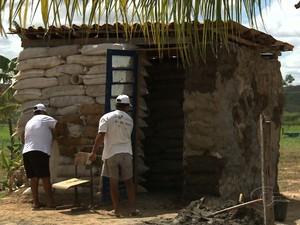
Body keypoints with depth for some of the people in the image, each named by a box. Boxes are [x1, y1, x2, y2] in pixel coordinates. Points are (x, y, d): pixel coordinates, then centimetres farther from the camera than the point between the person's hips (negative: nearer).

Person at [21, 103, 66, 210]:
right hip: (39, 151, -7)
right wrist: (63, 131, 25)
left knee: (33, 177, 9)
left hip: (26, 152, 7)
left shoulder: (29, 122, 26)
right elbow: (61, 127, 3)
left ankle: (36, 202, 8)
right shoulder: (45, 118, 7)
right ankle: (50, 201, -5)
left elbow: (23, 139, 26)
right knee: (45, 177, -4)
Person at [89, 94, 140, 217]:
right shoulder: (129, 120, 7)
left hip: (111, 153, -2)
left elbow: (100, 136, -12)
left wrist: (93, 152, -9)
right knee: (129, 181, 9)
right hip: (126, 152, 2)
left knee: (113, 183, 5)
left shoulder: (106, 117, -3)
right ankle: (133, 209, 6)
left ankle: (116, 210, 9)